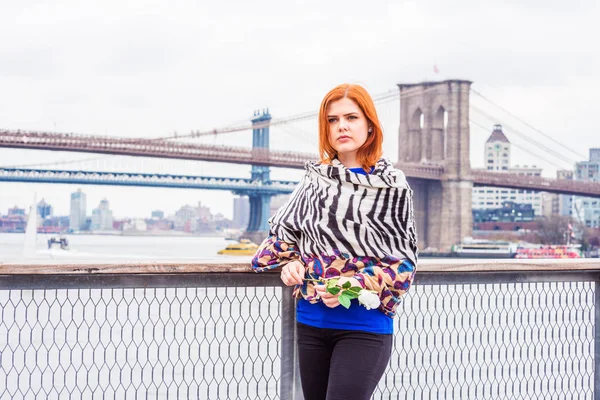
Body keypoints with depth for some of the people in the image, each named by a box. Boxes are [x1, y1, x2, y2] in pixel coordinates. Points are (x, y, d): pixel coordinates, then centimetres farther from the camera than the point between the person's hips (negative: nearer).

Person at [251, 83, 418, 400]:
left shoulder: (392, 186, -5)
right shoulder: (315, 178, 7)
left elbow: (404, 261, -5)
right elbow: (284, 227, 19)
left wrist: (357, 285, -18)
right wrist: (289, 261, 0)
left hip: (364, 325, -4)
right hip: (312, 321, 5)